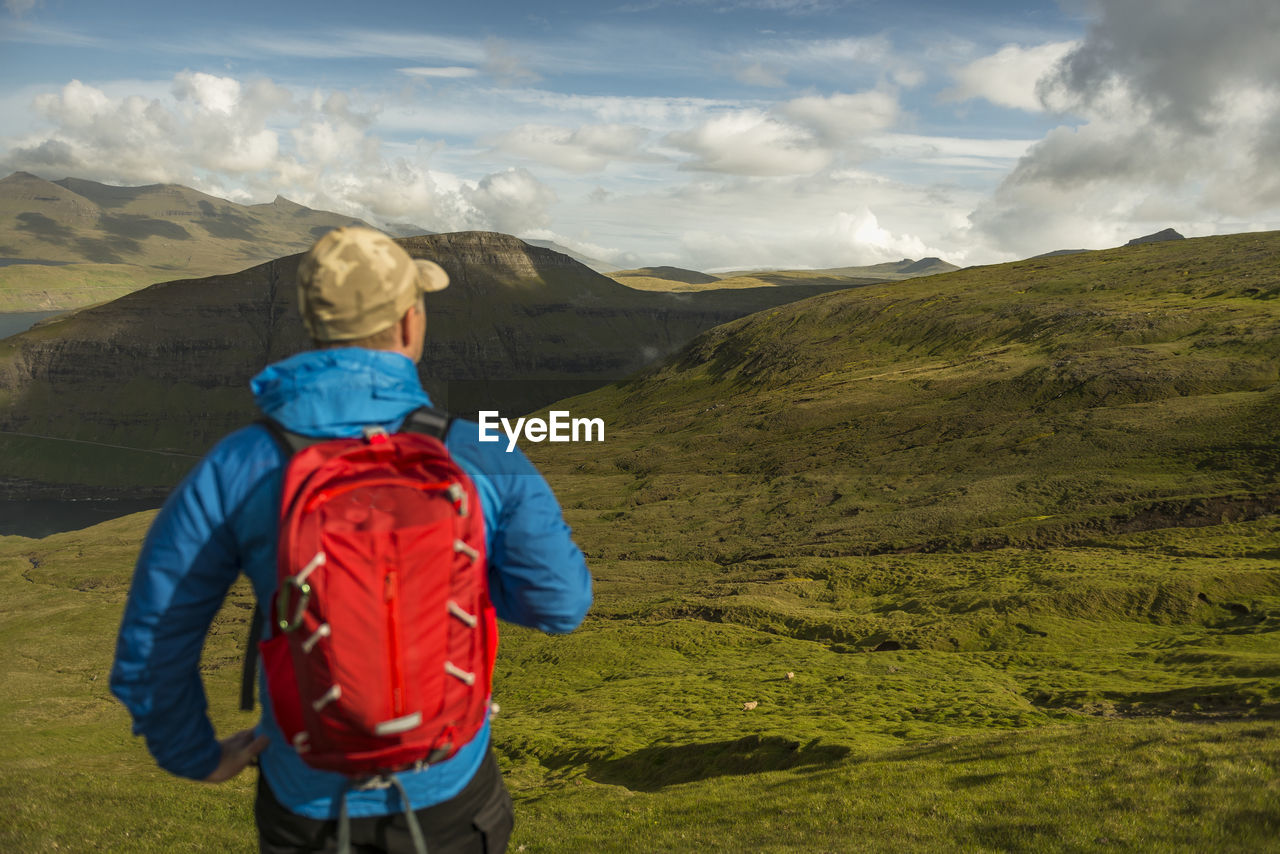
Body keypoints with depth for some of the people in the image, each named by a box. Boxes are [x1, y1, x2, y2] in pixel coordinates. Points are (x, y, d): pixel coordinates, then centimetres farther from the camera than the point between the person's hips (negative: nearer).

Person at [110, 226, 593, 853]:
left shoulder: (235, 468, -17)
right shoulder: (482, 458, -18)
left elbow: (151, 643, -10)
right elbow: (562, 602, -8)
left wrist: (195, 755, 8)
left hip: (309, 796, 1)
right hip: (447, 788, 0)